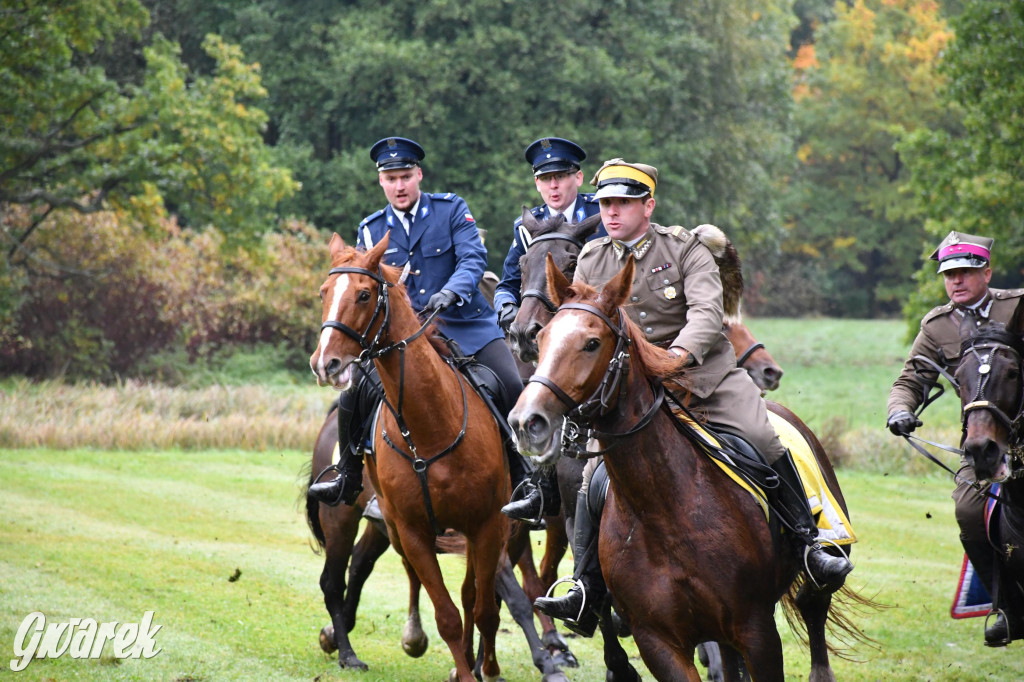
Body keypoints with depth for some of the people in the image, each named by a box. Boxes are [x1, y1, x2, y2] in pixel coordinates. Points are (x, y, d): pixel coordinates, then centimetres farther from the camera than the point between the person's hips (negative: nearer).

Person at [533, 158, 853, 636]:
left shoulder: (686, 249, -3)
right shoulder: (590, 263, 8)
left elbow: (707, 310, -18)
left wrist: (681, 351, -39)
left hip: (705, 373, -2)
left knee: (762, 440, -22)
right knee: (596, 475, -11)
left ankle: (812, 543, -10)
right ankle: (586, 594, -9)